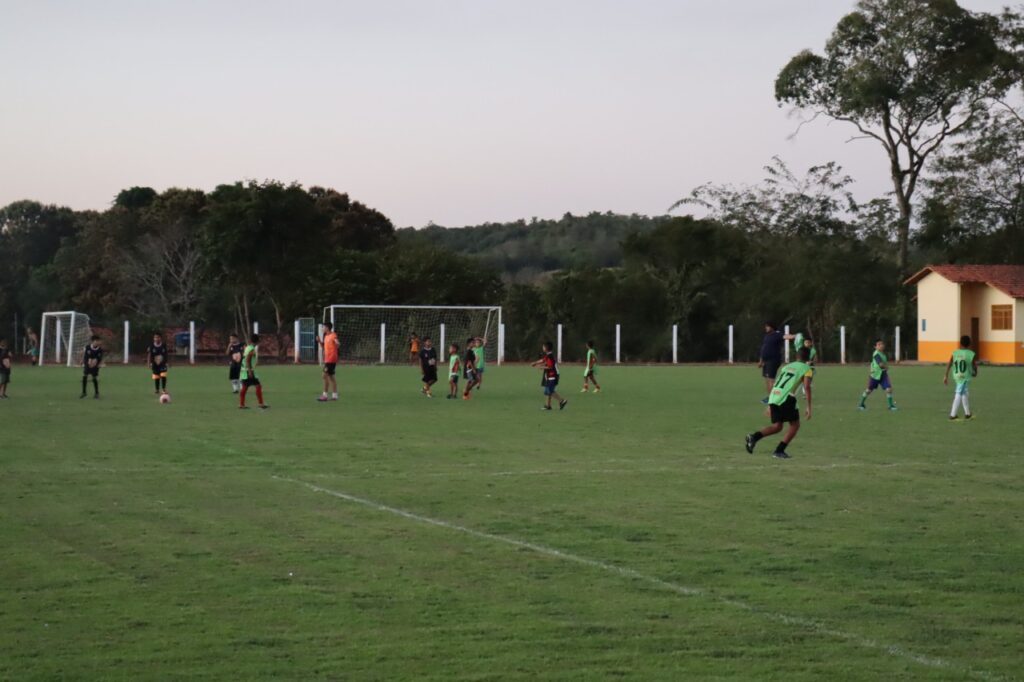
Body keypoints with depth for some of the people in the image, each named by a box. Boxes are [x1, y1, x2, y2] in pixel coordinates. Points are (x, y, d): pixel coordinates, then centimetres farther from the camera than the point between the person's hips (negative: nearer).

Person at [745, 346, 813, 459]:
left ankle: (754, 437, -6)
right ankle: (779, 451, 3)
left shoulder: (786, 366, 26)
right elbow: (807, 387, -6)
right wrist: (808, 407, -4)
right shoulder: (806, 369, 9)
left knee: (777, 426, 16)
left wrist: (770, 405, 27)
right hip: (786, 398, -6)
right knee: (795, 425, 11)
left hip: (773, 396, 6)